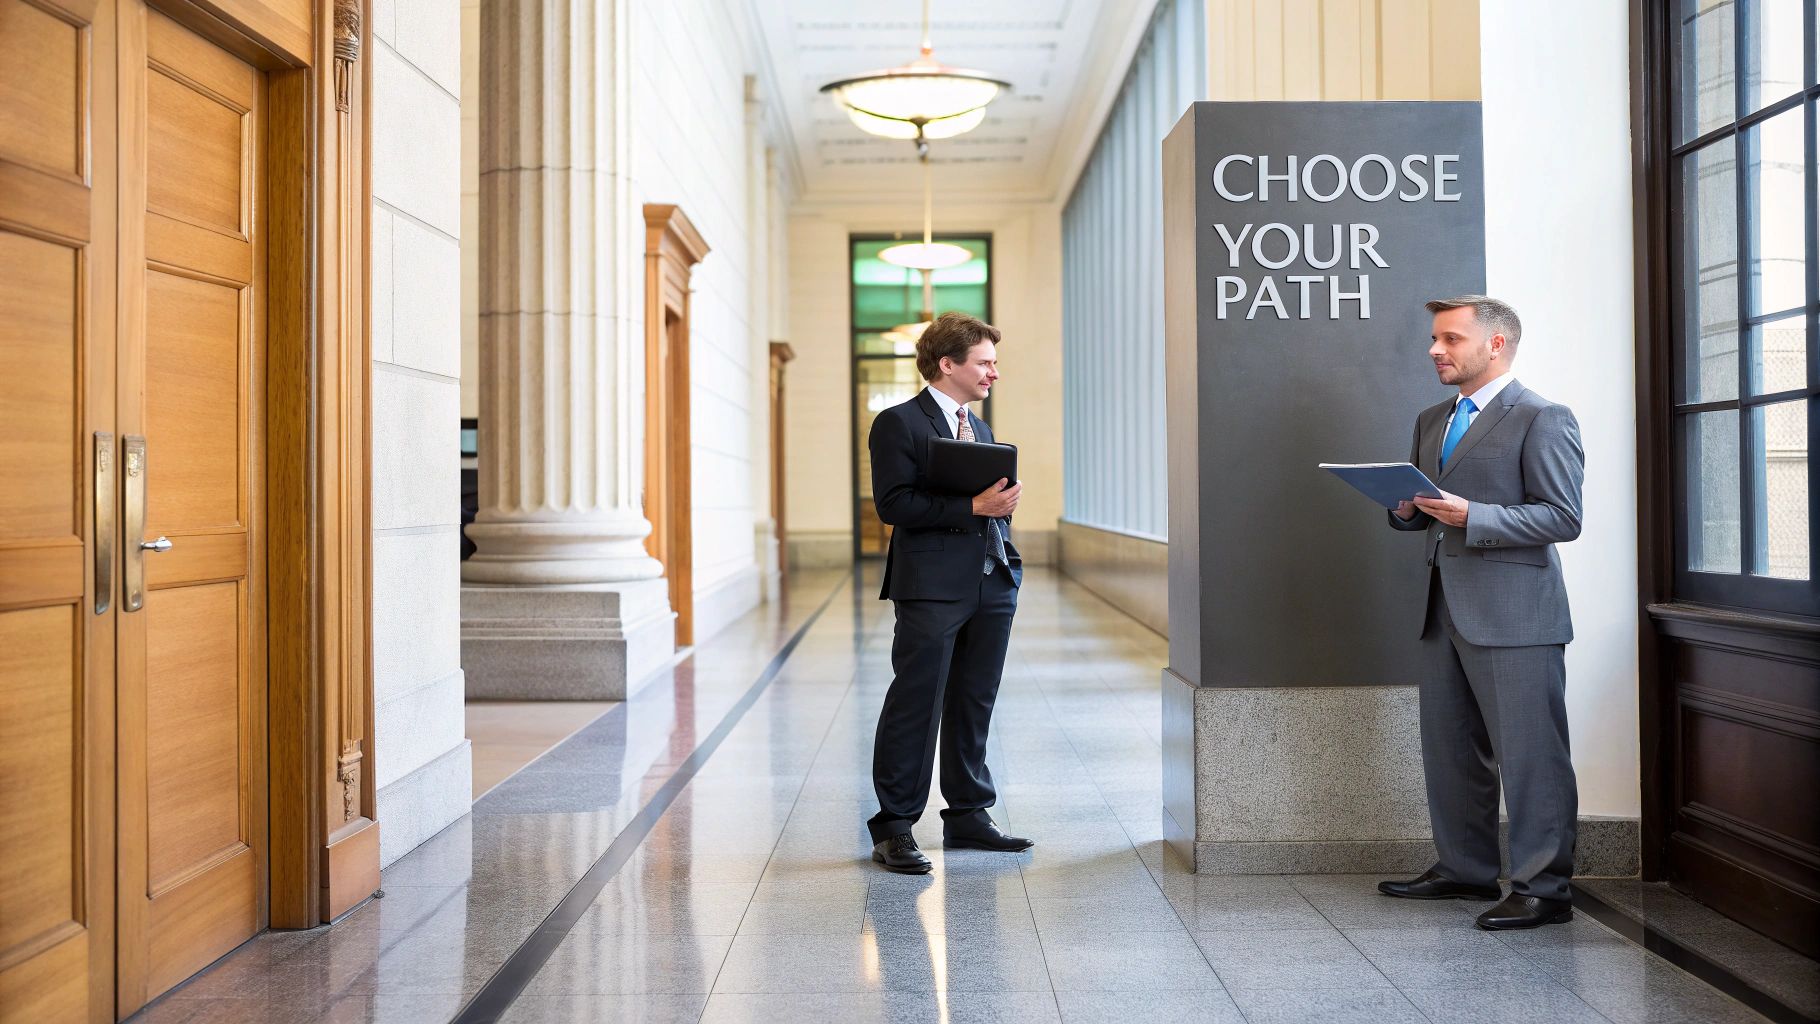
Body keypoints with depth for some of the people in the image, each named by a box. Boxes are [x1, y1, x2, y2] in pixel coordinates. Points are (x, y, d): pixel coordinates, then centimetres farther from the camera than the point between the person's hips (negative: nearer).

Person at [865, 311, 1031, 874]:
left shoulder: (980, 429, 21)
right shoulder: (898, 423, -5)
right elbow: (893, 503, -16)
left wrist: (1004, 501, 4)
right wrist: (973, 506, -19)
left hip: (992, 584, 8)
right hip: (932, 586, -7)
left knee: (974, 705, 13)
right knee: (915, 706, -4)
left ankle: (969, 815, 24)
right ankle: (893, 828, 5)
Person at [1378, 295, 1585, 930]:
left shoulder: (1542, 420, -7)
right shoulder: (1431, 422, 18)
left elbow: (1563, 518, -13)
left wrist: (1471, 516, -21)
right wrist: (1407, 510, 1)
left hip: (1513, 614, -8)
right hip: (1446, 611, 9)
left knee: (1528, 756, -3)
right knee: (1448, 748, 14)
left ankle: (1543, 889, 6)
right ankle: (1465, 870, 28)